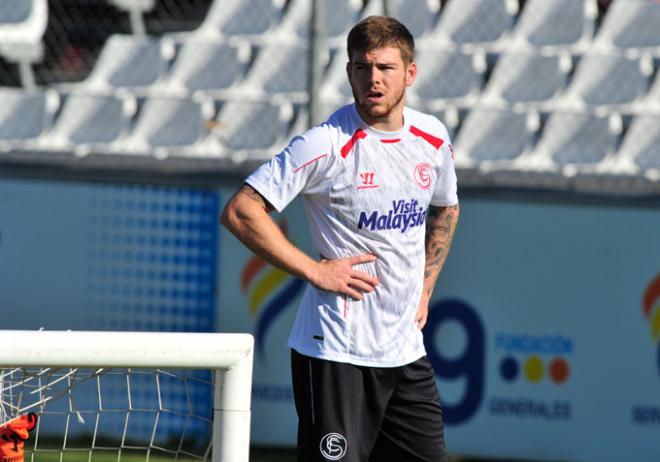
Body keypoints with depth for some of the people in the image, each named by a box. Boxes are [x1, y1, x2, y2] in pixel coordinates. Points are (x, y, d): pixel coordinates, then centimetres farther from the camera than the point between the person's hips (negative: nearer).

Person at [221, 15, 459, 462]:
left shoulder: (434, 138, 6)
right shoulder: (326, 145, -14)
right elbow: (240, 211, -16)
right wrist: (315, 270, -16)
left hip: (407, 353, 7)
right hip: (337, 353, -7)